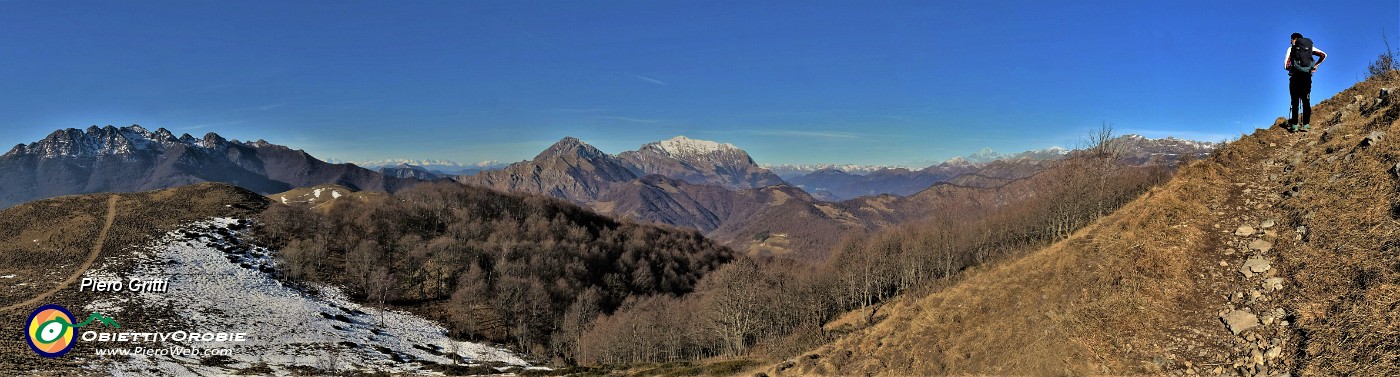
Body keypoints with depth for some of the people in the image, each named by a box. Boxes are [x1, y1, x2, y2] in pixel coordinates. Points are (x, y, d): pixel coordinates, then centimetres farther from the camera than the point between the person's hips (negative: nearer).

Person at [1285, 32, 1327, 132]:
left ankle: (1294, 125, -5)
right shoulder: (1310, 47, 14)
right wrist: (1315, 65, 12)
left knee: (1295, 101, 0)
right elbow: (1324, 55, 4)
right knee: (1306, 101, 7)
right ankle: (1306, 125, 2)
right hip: (1307, 76, 3)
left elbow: (1286, 65, -3)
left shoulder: (1291, 48, 5)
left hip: (1296, 76, -3)